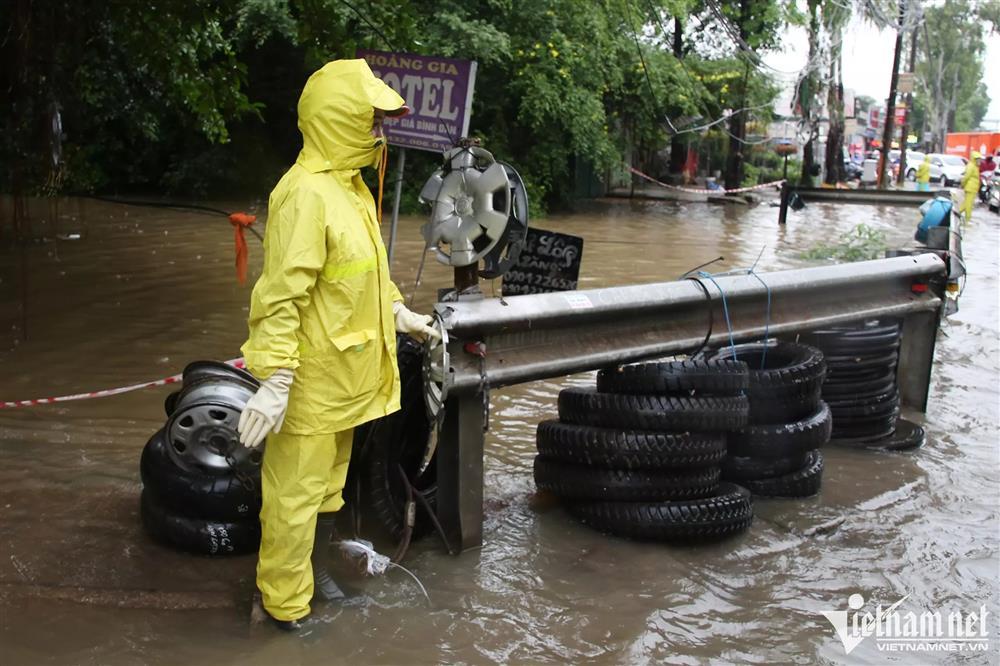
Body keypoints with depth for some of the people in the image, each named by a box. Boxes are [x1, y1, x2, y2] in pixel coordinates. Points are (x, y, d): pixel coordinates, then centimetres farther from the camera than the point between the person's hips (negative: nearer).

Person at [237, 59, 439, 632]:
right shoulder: (308, 195, -22)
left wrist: (400, 314, 24)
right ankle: (286, 604, 19)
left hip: (345, 376, 10)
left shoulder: (351, 185, 9)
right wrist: (275, 381, -28)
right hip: (311, 382, -10)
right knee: (296, 493, 4)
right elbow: (281, 297, -26)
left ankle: (317, 571, 41)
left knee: (330, 483, 23)